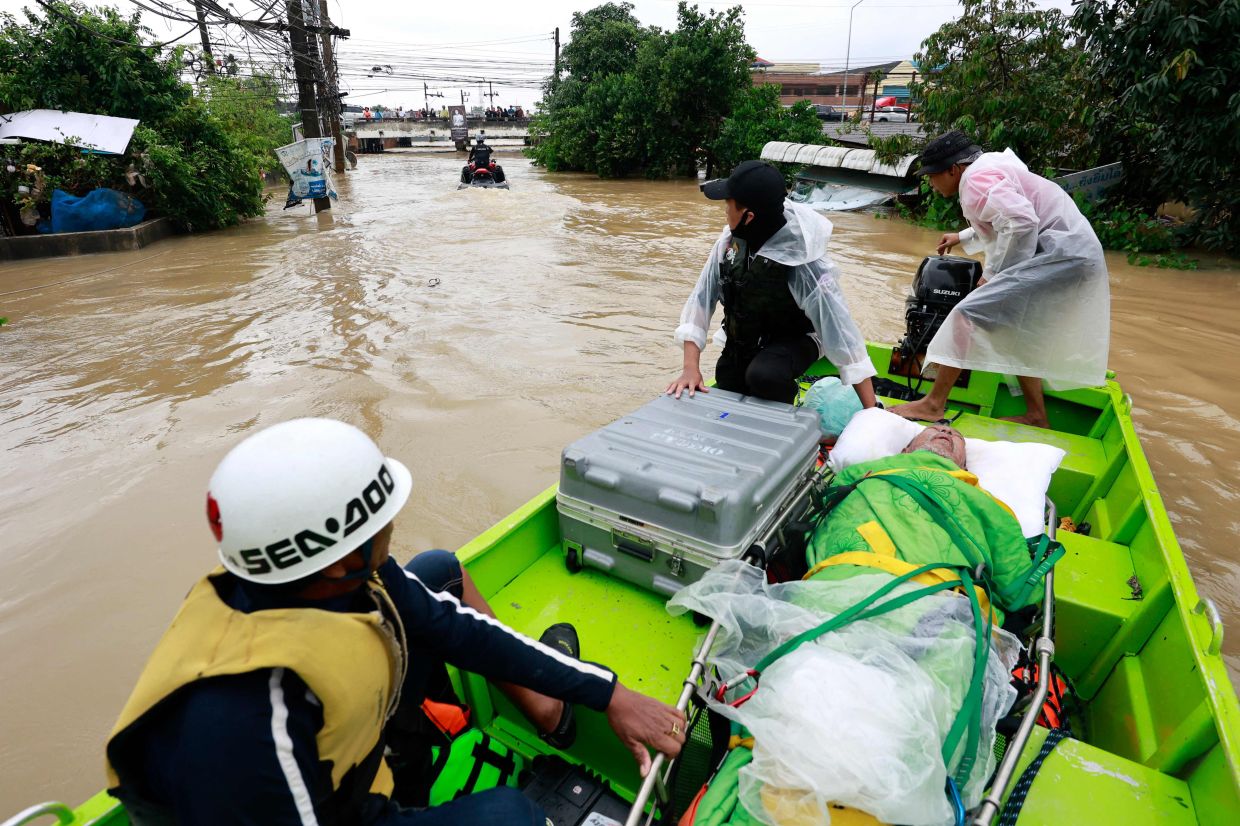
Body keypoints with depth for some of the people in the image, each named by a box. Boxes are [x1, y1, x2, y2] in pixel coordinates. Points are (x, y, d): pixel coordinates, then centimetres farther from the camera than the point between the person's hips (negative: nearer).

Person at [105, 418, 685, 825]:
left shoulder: (335, 576, -22)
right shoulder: (249, 722, -42)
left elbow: (456, 627, -13)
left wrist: (609, 695, -10)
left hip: (351, 747, 6)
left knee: (440, 575, 3)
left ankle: (543, 707, 10)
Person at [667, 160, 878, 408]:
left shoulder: (803, 264, -31)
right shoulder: (730, 240, -16)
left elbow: (840, 329, -30)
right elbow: (701, 299, -10)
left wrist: (871, 412, -29)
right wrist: (691, 367, -20)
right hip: (741, 342, 5)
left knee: (763, 377, -35)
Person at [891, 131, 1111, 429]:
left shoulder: (976, 178, -13)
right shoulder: (989, 172, 20)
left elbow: (1021, 223, -25)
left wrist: (992, 273, -16)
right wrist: (962, 238, 45)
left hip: (1059, 255, -11)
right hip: (1071, 255, 11)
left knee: (970, 313, -16)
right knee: (1016, 331, 18)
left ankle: (934, 403, -16)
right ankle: (1036, 415, 23)